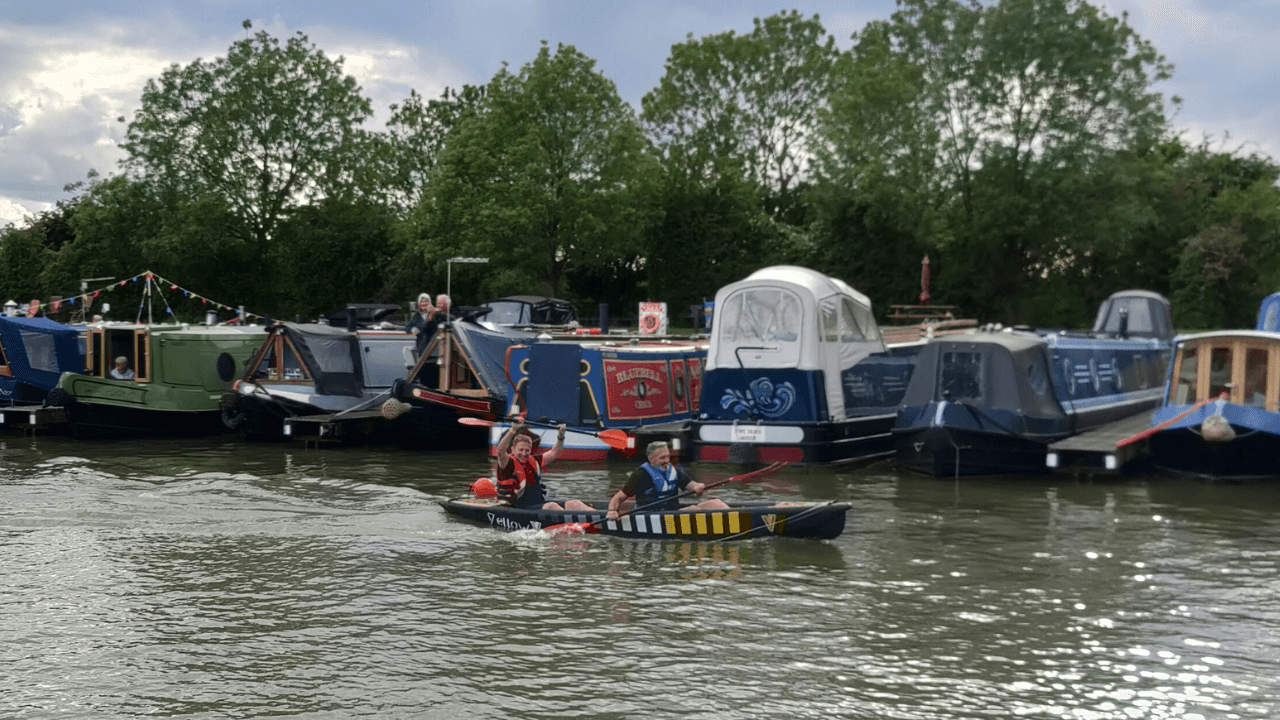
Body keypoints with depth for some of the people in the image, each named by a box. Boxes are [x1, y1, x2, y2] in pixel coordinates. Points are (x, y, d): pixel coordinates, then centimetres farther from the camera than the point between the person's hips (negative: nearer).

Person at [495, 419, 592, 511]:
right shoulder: (508, 463, -3)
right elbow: (500, 451, -24)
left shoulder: (533, 462, 19)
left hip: (540, 504, 8)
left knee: (574, 504, -11)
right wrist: (513, 430, -34)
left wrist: (561, 436, 8)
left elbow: (553, 454, 24)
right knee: (551, 506, -35)